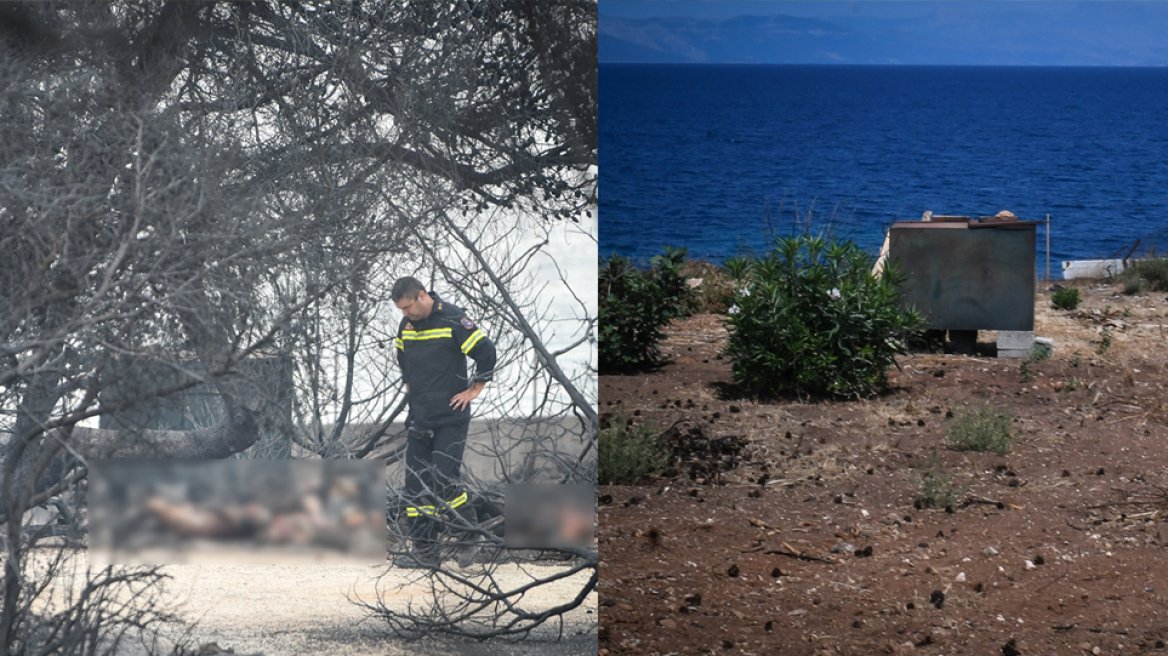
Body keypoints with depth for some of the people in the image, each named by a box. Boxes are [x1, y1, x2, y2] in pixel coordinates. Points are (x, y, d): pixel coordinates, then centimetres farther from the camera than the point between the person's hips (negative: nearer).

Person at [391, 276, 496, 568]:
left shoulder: (453, 320, -12)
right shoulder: (407, 325, 9)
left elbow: (486, 352, -10)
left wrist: (473, 391, -6)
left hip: (451, 417, -7)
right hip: (419, 418, 7)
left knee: (443, 479, -14)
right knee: (416, 483, 3)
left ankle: (470, 536, 5)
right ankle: (425, 550, 8)